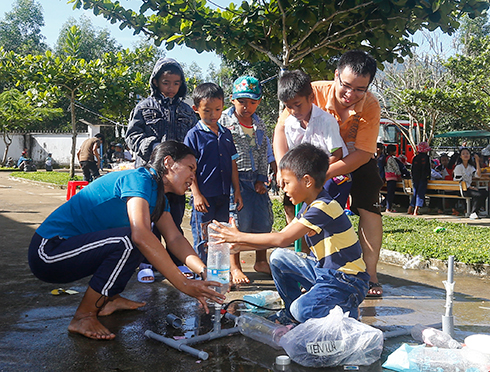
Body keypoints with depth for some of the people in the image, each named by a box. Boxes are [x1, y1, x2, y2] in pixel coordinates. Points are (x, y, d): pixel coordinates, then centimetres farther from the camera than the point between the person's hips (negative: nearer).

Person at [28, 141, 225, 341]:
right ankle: (83, 317, -14)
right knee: (129, 240, -28)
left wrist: (204, 271, -16)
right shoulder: (139, 179, -20)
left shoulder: (158, 195, 10)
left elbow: (175, 238, 1)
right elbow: (140, 235, -34)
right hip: (48, 251, -10)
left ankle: (109, 299, 13)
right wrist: (184, 284, -34)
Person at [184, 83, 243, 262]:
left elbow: (233, 164, 14)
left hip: (224, 194, 5)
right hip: (204, 196, -5)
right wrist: (196, 194, -12)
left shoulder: (226, 134, 11)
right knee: (203, 239, 0)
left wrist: (237, 190, 10)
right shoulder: (194, 135, -4)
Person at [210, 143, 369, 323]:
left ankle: (348, 310, 0)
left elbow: (282, 239, -28)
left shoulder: (324, 207, -24)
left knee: (302, 311, -26)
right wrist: (238, 245, 3)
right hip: (323, 270, 9)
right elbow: (280, 236, 10)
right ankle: (291, 310, 15)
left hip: (348, 281, -9)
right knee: (279, 258, 2)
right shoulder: (309, 207, 8)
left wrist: (240, 237, -20)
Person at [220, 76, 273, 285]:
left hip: (254, 178, 6)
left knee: (263, 219, 7)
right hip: (233, 177, -5)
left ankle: (261, 261, 25)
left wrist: (261, 178, 8)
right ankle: (234, 267, 3)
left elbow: (263, 153, 16)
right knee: (238, 221, -10)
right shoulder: (224, 120, -4)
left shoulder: (259, 124, 12)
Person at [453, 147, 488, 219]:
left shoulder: (471, 167, 15)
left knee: (485, 192, -15)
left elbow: (478, 175, -2)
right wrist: (471, 187, -17)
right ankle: (473, 213, -14)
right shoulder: (458, 167, -5)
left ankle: (475, 211, -10)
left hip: (469, 188, 7)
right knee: (479, 194, -27)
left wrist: (477, 162, -6)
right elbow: (459, 181, -11)